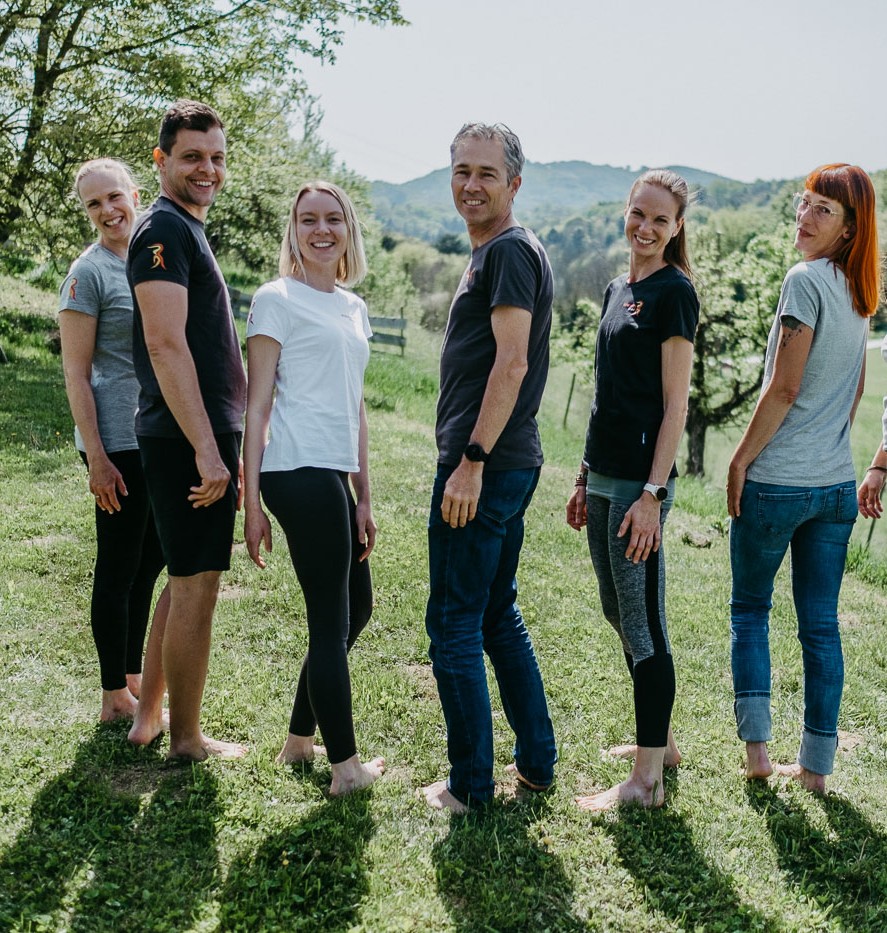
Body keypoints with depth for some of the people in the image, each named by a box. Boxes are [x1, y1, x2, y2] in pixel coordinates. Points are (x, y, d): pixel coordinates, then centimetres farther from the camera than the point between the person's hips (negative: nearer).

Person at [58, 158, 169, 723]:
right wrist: (96, 458, -16)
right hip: (119, 442, -7)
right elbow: (76, 374, -10)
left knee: (151, 561, 14)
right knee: (119, 566, 2)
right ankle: (115, 696, 14)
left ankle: (133, 677, 29)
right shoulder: (89, 272, -7)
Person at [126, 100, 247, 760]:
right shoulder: (164, 229, -11)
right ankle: (187, 740, 11)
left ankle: (149, 716, 29)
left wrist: (228, 444, 23)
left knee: (186, 581, 17)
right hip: (188, 440, -10)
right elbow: (165, 344, -21)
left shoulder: (190, 231, 20)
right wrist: (207, 450, -24)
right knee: (197, 586, -2)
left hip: (204, 439, 10)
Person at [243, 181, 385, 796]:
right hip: (301, 472, -9)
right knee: (332, 620, -2)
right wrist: (251, 503, -10)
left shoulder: (354, 308, 18)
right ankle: (347, 766, 10)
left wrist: (364, 498, 17)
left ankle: (300, 740, 30)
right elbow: (257, 407, -7)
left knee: (357, 607, 16)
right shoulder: (277, 300, -3)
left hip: (335, 477, 9)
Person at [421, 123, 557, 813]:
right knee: (498, 614, 17)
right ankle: (537, 763, 26)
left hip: (483, 468, -10)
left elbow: (511, 362, -21)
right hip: (508, 466, 10)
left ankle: (471, 786, 8)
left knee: (454, 624, -2)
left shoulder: (509, 250, -11)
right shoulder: (493, 252, 21)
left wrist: (471, 461, -23)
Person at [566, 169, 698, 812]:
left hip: (640, 480, -9)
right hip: (604, 475, 9)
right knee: (620, 615, 17)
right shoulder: (619, 290, 16)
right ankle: (660, 740, 33)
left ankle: (646, 781, 7)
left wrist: (653, 494, -19)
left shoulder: (674, 293, -8)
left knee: (643, 625, -3)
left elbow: (676, 403, -13)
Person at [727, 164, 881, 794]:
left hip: (777, 481, -7)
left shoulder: (806, 281, -12)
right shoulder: (861, 293, 12)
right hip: (837, 483, 7)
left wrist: (742, 458, -8)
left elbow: (783, 388, -16)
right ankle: (817, 763, 16)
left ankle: (756, 745, 10)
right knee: (821, 623, 9)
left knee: (750, 608, 10)